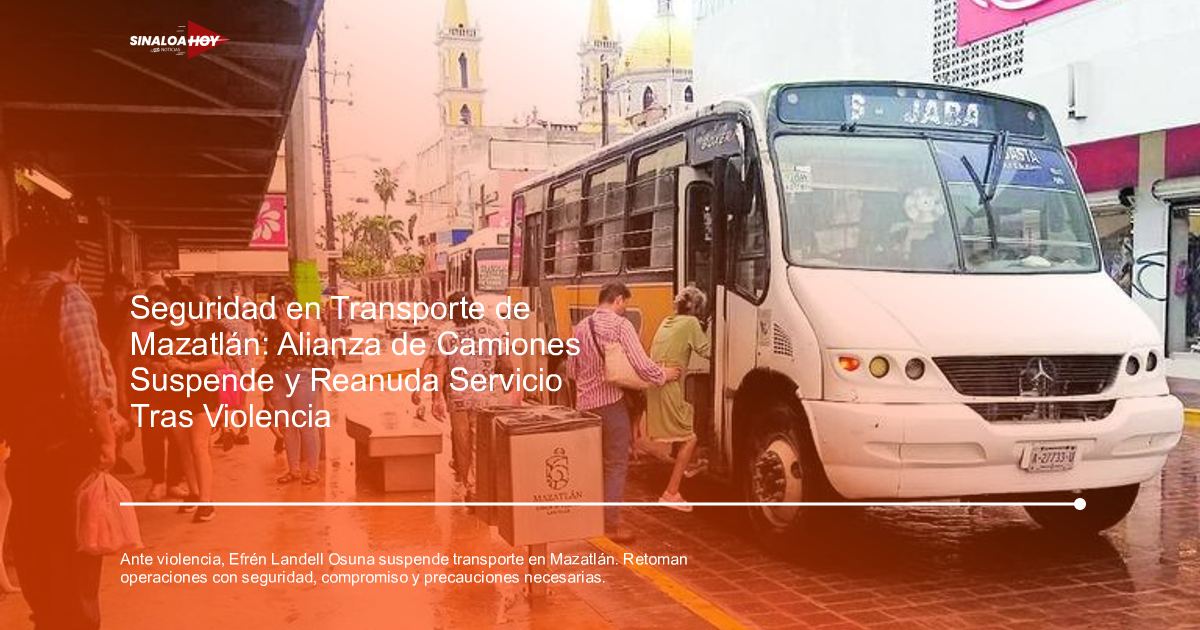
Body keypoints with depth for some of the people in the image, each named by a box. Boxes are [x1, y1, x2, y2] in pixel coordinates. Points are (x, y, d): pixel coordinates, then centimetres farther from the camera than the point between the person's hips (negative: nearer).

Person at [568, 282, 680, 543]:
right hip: (611, 403, -6)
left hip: (585, 403, 6)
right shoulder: (620, 324, -11)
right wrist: (664, 375, 1)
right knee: (615, 465, 1)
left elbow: (571, 370, 16)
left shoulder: (581, 327, 9)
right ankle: (610, 525, 1)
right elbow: (642, 365, -16)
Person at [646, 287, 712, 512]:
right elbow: (708, 352, -7)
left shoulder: (667, 322, 17)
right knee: (688, 439, -4)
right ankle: (671, 493, -8)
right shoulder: (691, 323, -6)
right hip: (669, 389, -8)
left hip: (654, 384, 8)